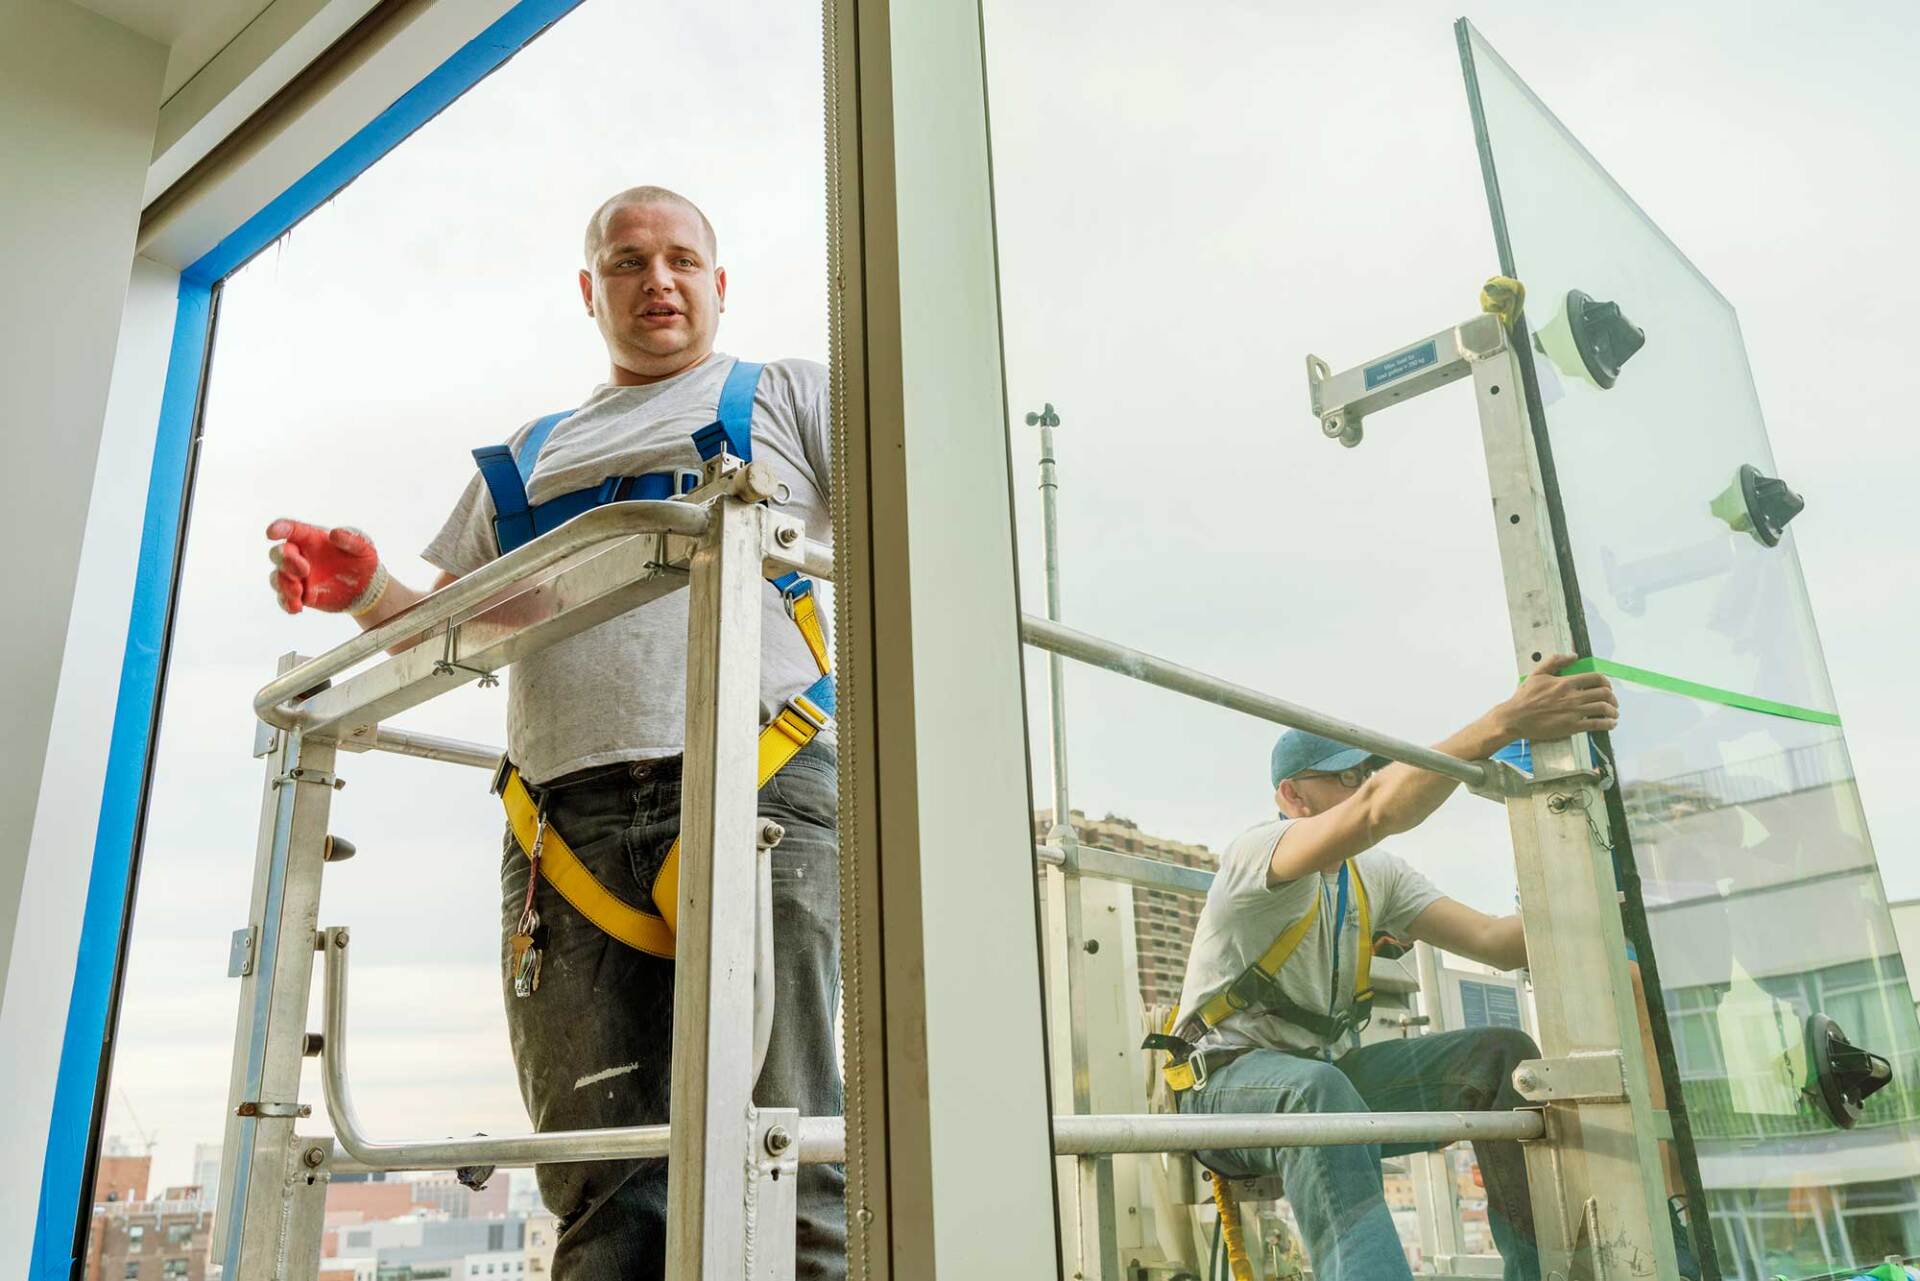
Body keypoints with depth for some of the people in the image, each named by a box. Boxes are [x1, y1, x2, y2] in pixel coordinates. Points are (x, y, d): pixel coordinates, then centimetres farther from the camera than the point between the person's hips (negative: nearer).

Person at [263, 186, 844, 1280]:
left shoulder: (789, 395, 21)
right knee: (604, 1190, 0)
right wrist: (364, 586, 6)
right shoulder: (530, 453, 31)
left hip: (755, 787, -3)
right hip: (570, 817, 4)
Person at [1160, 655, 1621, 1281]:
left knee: (1500, 1054, -9)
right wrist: (1504, 721, -43)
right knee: (1319, 1089, -42)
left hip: (1328, 1071, 8)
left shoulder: (1377, 875, 9)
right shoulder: (1259, 850, -17)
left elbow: (1494, 940, -2)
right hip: (1229, 1082, -7)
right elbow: (1378, 813, -37)